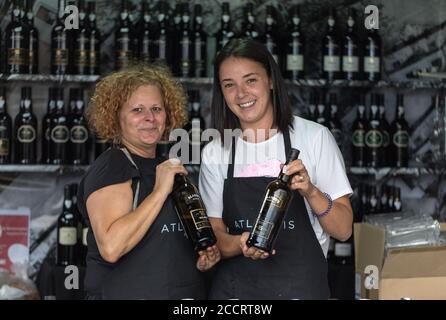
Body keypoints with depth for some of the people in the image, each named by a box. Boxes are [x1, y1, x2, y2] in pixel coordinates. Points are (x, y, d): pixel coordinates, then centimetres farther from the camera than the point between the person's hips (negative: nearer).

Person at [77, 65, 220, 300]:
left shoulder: (167, 169, 11)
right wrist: (160, 191, -23)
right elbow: (111, 247, -26)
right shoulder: (110, 168, -12)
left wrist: (201, 260, 4)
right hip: (127, 293, -7)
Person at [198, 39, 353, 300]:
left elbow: (343, 230, -6)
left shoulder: (315, 137, -7)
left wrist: (311, 192, -23)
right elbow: (215, 234, 4)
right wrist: (240, 244, -16)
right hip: (233, 288, 2)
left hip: (301, 287, -2)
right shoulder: (214, 153, 0)